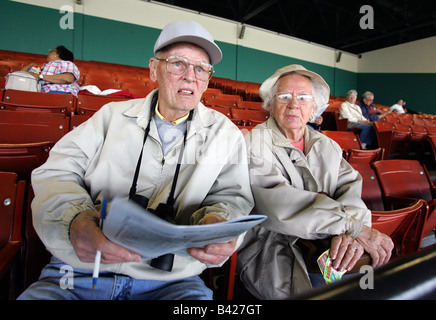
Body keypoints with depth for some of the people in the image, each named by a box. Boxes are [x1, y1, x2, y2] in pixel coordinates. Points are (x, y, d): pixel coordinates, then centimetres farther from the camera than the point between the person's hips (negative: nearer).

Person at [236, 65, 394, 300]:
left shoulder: (327, 146, 14)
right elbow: (278, 201, -19)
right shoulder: (254, 143, -6)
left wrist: (351, 233, -20)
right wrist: (352, 227, -20)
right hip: (272, 252, -5)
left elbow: (351, 187, 1)